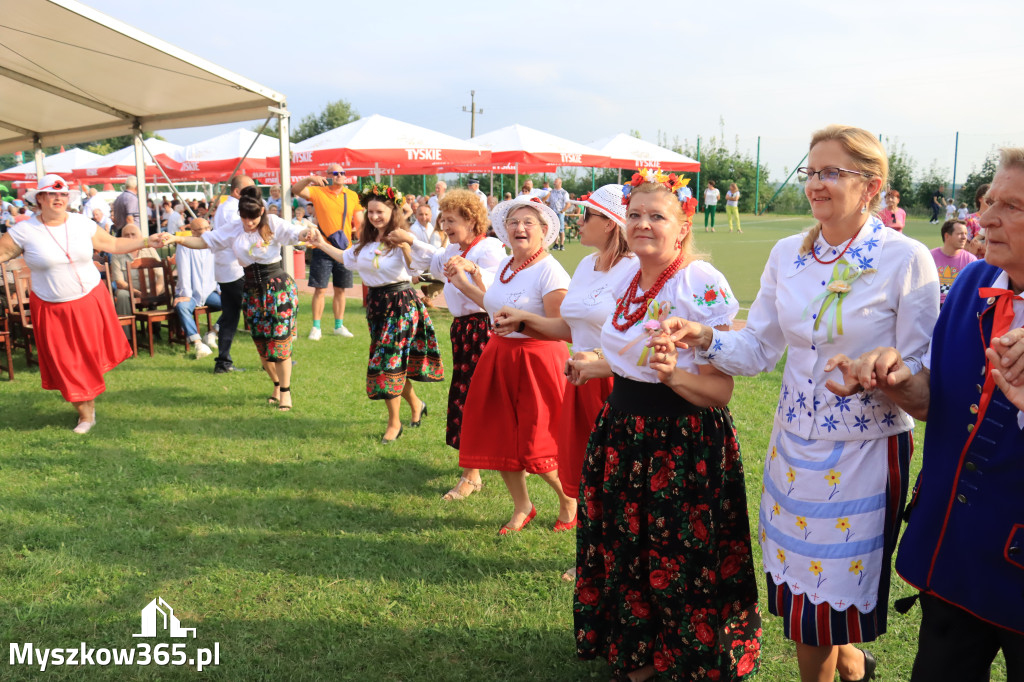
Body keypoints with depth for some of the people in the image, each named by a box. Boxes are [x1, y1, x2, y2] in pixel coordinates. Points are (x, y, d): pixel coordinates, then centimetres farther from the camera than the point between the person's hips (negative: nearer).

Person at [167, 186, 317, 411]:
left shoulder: (273, 224, -7)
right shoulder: (233, 232, 1)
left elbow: (296, 234, -20)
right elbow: (203, 241, 1)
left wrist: (308, 233, -43)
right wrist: (177, 239, -15)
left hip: (279, 288, -4)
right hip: (252, 291, 4)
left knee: (280, 342, -6)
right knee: (261, 344, 8)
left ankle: (286, 391, 7)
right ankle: (277, 385, 28)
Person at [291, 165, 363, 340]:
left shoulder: (352, 196, 7)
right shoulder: (318, 192, -2)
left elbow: (359, 223, 10)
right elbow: (295, 190, -15)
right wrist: (310, 179, -30)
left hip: (344, 249, 3)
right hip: (323, 249, -3)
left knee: (340, 289, 11)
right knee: (320, 289, -1)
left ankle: (339, 326, 21)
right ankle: (316, 327, 7)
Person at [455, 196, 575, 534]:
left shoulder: (550, 271, -14)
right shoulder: (505, 265, 10)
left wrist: (519, 322, -25)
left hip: (536, 361, -8)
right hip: (499, 357, 8)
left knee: (533, 445, -2)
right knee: (499, 438, 10)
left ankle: (568, 497, 26)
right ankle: (522, 507, 30)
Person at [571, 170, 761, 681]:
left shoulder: (705, 285, -16)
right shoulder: (628, 279, 7)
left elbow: (720, 390, -17)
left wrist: (674, 375, -33)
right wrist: (596, 365, 29)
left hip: (686, 444, -7)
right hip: (624, 435, 7)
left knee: (678, 566, 3)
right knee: (625, 554, 16)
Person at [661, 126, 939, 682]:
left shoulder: (906, 259, -11)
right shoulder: (788, 254, 3)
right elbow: (758, 347, 5)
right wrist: (704, 339, -13)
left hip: (866, 449, -4)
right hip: (794, 442, 5)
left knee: (829, 590, 8)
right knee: (798, 580, 15)